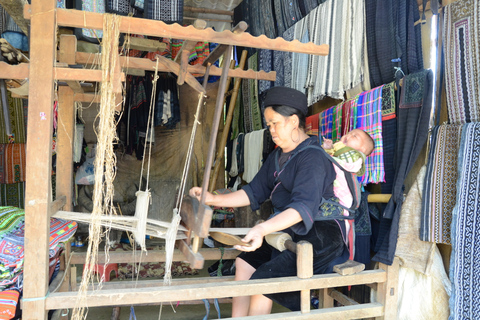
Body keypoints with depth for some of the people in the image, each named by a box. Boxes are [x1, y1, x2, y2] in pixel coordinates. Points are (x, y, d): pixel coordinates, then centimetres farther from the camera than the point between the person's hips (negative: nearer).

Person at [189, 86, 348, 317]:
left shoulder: (312, 157, -19)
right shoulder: (278, 157, 12)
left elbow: (304, 206, -32)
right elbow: (254, 192, 13)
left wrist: (263, 229, -46)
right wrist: (213, 199, 6)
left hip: (320, 239, -9)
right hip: (290, 234, 9)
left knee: (261, 281, -18)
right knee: (244, 262, 3)